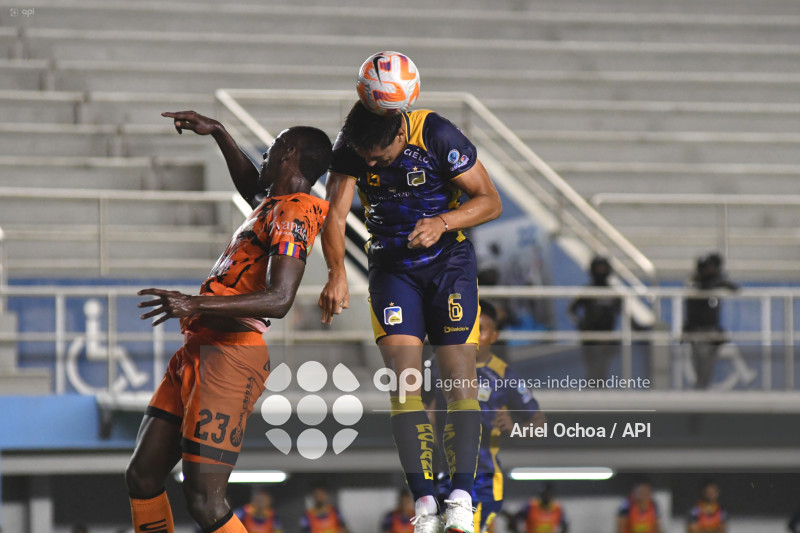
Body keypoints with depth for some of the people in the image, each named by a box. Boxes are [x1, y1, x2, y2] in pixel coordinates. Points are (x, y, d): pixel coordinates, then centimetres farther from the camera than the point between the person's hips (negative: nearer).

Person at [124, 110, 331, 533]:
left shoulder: (291, 213, -11)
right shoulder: (273, 204, 17)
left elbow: (279, 299, -24)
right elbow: (250, 185, 44)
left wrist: (195, 304, -31)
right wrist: (217, 133, 41)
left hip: (230, 355, -10)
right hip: (197, 350, 10)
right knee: (142, 478, 12)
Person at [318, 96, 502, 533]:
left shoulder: (437, 136, -21)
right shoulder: (350, 145, -13)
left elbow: (490, 201, -13)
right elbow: (334, 214, -16)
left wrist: (443, 222, -30)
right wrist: (337, 272, -33)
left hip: (449, 262, -2)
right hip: (392, 267, 2)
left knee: (458, 376, -12)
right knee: (403, 378, -13)